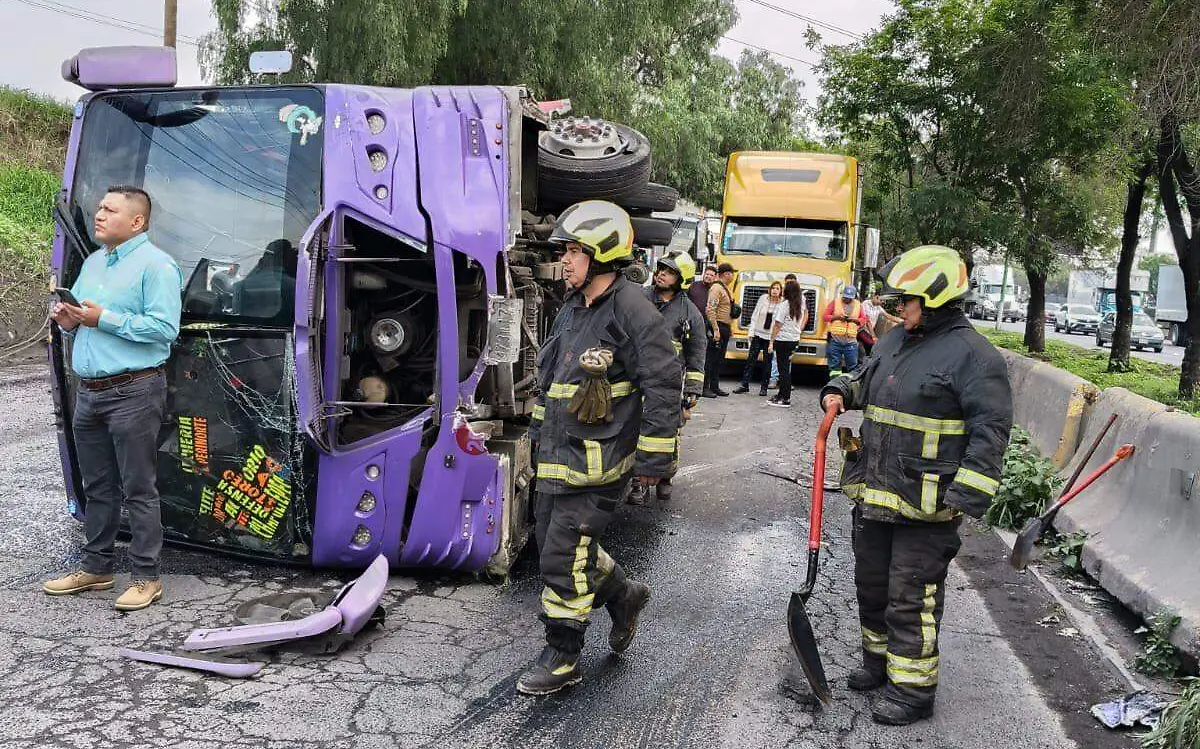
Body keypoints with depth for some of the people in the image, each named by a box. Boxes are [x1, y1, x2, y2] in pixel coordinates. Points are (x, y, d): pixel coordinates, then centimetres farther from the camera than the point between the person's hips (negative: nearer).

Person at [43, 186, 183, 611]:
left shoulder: (155, 265, -9)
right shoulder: (92, 263, 18)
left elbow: (164, 328, -20)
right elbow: (79, 315, 28)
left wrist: (106, 319, -20)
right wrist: (68, 320, 5)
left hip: (133, 394, -8)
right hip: (89, 392, 9)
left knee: (138, 489, -2)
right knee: (96, 487, 17)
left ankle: (146, 578, 7)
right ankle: (95, 568, 29)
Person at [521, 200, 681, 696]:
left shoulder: (631, 308, -15)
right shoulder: (573, 309, 13)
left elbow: (664, 384, -17)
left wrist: (653, 456, -16)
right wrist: (540, 429, 26)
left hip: (599, 463, -9)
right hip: (558, 456, 9)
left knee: (564, 555, -5)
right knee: (553, 541, 17)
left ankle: (563, 657, 13)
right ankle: (623, 597, 39)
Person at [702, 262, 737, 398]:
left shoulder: (726, 289, 16)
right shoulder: (716, 288, -14)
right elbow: (710, 310, -22)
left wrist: (730, 327, 18)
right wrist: (715, 329, -26)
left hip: (725, 328, 10)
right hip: (717, 327, -10)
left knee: (719, 359, 12)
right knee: (710, 358, -7)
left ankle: (715, 386, 18)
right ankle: (704, 387, -5)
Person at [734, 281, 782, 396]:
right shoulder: (763, 299, -1)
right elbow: (755, 316, 4)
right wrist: (751, 332, 1)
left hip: (771, 337, -2)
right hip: (758, 334, 2)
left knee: (767, 362, 5)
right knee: (751, 359, 2)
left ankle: (764, 388, 14)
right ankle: (744, 385, 9)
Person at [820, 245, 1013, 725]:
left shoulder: (972, 354, -14)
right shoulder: (893, 340, 11)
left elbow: (991, 430, -17)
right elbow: (866, 381, 30)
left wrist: (966, 496, -22)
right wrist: (841, 392, 7)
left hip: (927, 505, -8)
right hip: (874, 495, 8)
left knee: (911, 598, 1)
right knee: (871, 585, 21)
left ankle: (913, 688, 16)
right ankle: (878, 661, 41)